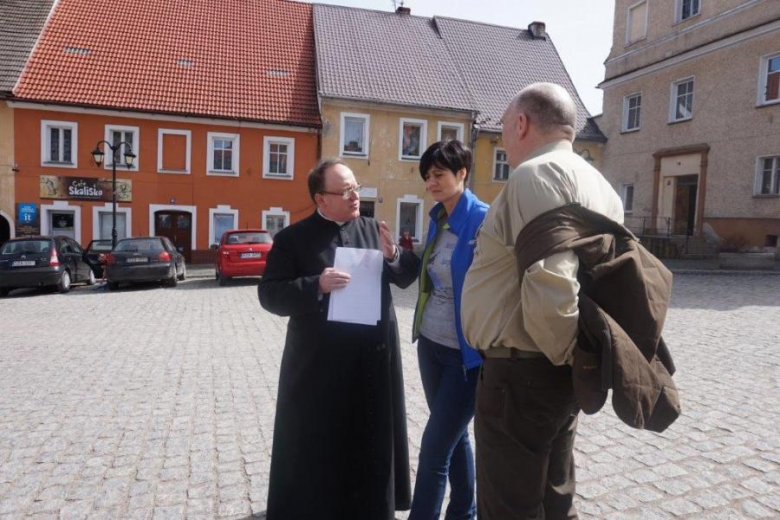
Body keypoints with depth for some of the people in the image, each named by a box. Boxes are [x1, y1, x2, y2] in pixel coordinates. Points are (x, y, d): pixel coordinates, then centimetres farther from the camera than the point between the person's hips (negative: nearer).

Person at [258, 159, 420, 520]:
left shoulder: (374, 229, 7)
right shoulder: (293, 238, -4)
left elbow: (407, 276, 10)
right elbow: (270, 295, -7)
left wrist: (393, 256, -11)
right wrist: (316, 286, -22)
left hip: (372, 357, 4)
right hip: (319, 360, -3)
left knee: (370, 439, 17)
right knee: (314, 444, 10)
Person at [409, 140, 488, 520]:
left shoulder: (483, 221, -17)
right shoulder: (438, 219, 7)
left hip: (464, 351, -8)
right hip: (430, 343, 8)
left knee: (434, 447, 0)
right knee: (454, 435, 21)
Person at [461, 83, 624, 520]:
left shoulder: (536, 173, -16)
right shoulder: (599, 184, 14)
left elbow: (548, 286, -29)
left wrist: (564, 354, -13)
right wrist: (571, 358, 12)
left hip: (523, 373, -10)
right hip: (555, 368, 10)